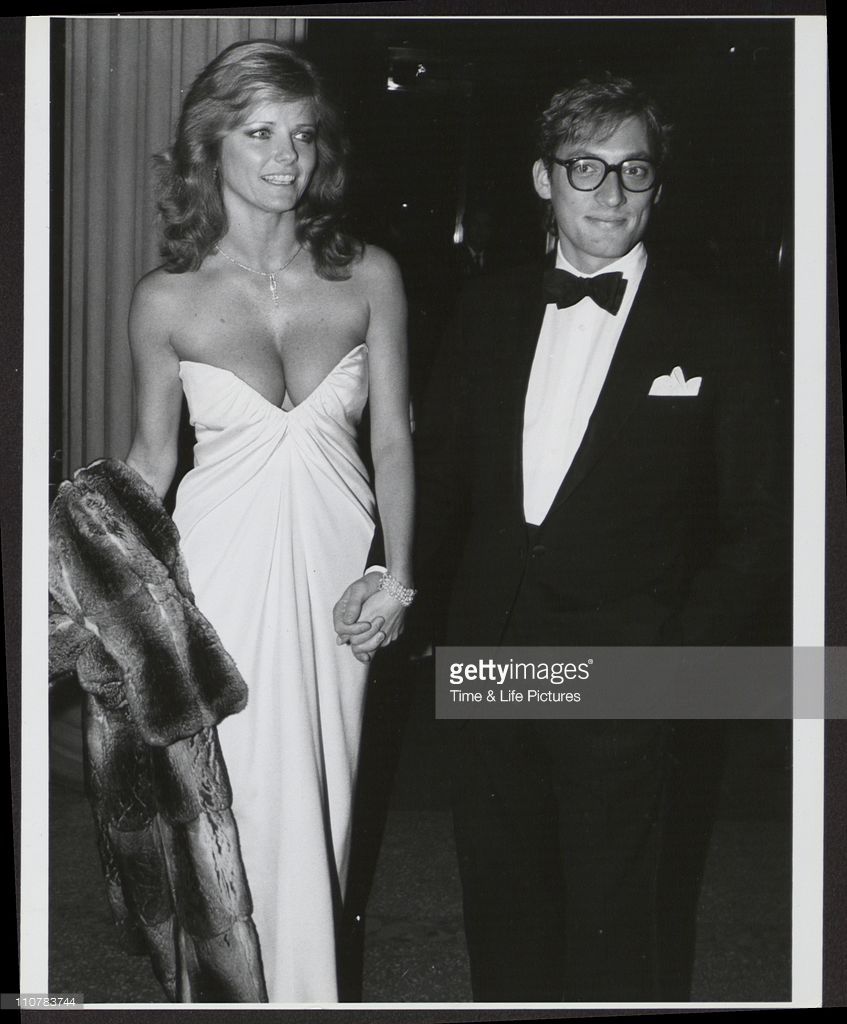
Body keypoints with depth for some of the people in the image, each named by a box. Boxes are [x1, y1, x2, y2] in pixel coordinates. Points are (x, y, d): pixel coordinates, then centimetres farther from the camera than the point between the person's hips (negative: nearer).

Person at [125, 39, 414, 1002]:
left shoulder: (368, 277, -1)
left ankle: (306, 974, 29)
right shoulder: (166, 298, -3)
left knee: (320, 794, 11)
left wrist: (398, 571, -4)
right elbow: (151, 456, 7)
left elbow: (393, 438, 3)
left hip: (334, 561, 2)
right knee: (236, 792, 1)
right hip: (221, 563, -1)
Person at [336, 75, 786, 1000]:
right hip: (484, 657, 4)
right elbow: (439, 469, 14)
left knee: (609, 934, 5)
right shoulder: (487, 311, 9)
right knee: (500, 905, 14)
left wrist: (684, 659, -9)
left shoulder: (715, 334, -2)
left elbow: (752, 525, -1)